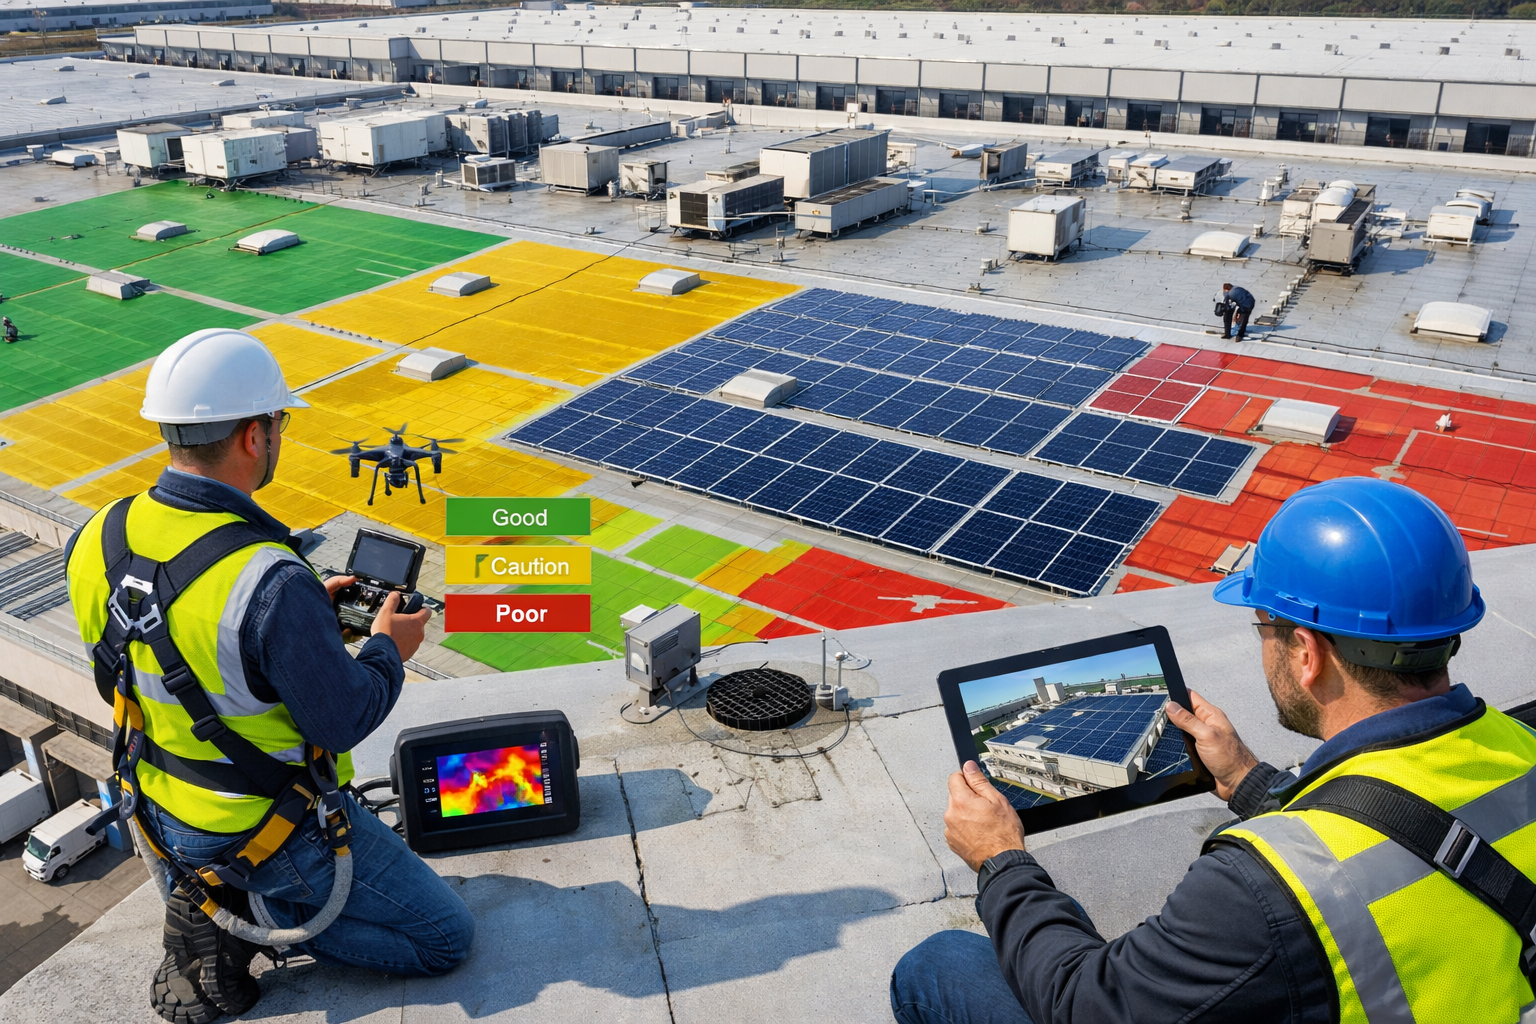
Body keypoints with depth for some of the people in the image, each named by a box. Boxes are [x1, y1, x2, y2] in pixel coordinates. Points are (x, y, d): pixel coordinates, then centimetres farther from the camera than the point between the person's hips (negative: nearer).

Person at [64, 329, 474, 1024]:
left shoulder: (99, 539, -10)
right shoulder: (271, 582, -34)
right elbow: (344, 720, -23)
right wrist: (389, 649, -4)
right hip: (268, 835, -8)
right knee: (447, 937, 7)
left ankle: (215, 901, 16)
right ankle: (239, 916, -1)